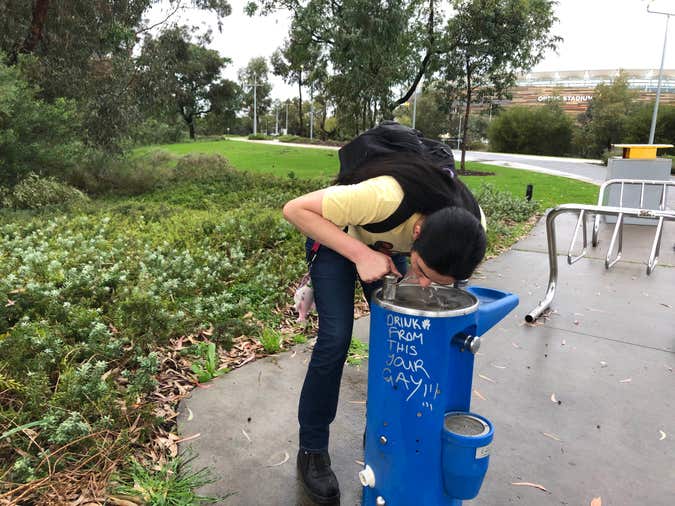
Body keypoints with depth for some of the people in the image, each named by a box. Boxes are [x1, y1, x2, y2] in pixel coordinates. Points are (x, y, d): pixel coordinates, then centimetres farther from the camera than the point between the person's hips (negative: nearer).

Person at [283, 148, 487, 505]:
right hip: (336, 235, -4)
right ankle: (312, 450, 7)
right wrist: (360, 254, -41)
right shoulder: (384, 197, -45)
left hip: (388, 244, 5)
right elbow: (295, 209, -34)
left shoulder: (472, 226, -27)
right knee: (335, 339, -12)